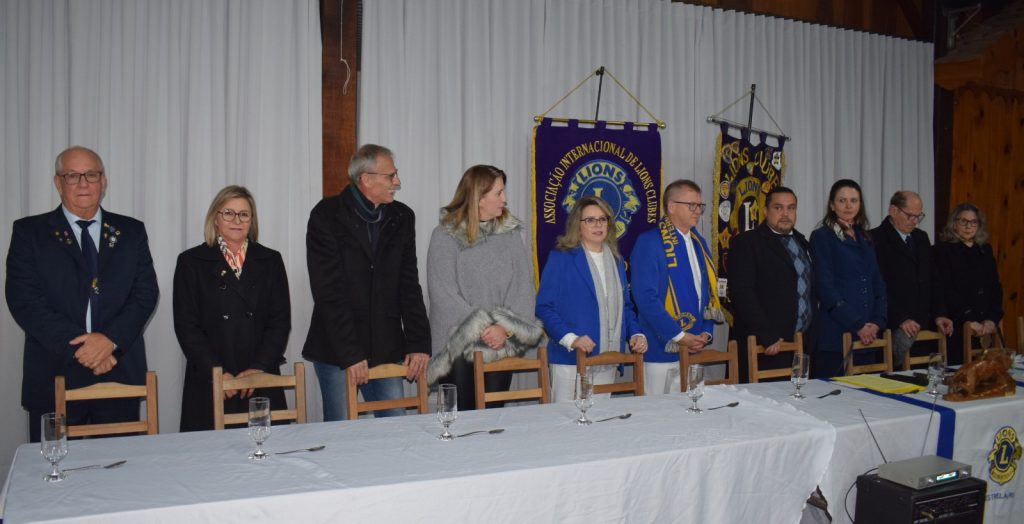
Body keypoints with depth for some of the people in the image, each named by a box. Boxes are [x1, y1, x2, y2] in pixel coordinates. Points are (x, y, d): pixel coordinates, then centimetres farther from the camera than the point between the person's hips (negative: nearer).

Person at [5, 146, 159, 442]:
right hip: (55, 376, -1)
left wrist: (111, 338, -13)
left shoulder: (131, 232, 10)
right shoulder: (30, 232, 5)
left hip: (120, 373, 2)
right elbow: (23, 300, -4)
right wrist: (77, 346, -13)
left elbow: (146, 293, 3)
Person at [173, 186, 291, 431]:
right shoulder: (191, 262, 6)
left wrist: (259, 367, -7)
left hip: (261, 383, 2)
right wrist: (217, 371, -10)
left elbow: (280, 321, 5)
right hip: (210, 384, -1)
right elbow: (186, 326, 0)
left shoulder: (270, 261, 11)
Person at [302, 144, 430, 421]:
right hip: (336, 352, -4)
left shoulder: (402, 217, 7)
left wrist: (419, 344, -1)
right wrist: (350, 354, -16)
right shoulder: (326, 216, -7)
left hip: (387, 350, 4)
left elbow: (409, 286, 7)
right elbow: (329, 292, -12)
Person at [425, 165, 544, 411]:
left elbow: (523, 285, 1)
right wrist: (480, 329, -15)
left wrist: (506, 328, -12)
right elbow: (444, 295, -9)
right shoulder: (444, 236, -4)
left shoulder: (510, 232, 6)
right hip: (458, 346, -3)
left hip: (502, 345, 3)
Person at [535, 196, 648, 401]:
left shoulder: (616, 260, 16)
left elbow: (625, 306, 21)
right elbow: (544, 307, -9)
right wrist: (570, 339, -21)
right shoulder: (561, 258, -4)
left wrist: (636, 334, 3)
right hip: (571, 361, -5)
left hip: (608, 364, 6)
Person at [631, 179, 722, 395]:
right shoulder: (649, 242, -10)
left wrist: (706, 332, 3)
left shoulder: (699, 243, 14)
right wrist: (678, 336, -16)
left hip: (694, 349, 7)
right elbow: (646, 298, -17)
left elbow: (708, 292, 19)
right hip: (660, 350, -7)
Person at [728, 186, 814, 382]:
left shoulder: (802, 243, 18)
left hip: (803, 344, 6)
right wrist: (766, 337, -19)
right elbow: (742, 293, -14)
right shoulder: (745, 242, -5)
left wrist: (811, 334, 13)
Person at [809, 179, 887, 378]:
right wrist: (856, 325, -13)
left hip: (869, 335, 6)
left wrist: (878, 322, 1)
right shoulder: (821, 236, -1)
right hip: (835, 334, -6)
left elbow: (878, 284, 17)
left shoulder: (864, 238, 17)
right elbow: (825, 287, -9)